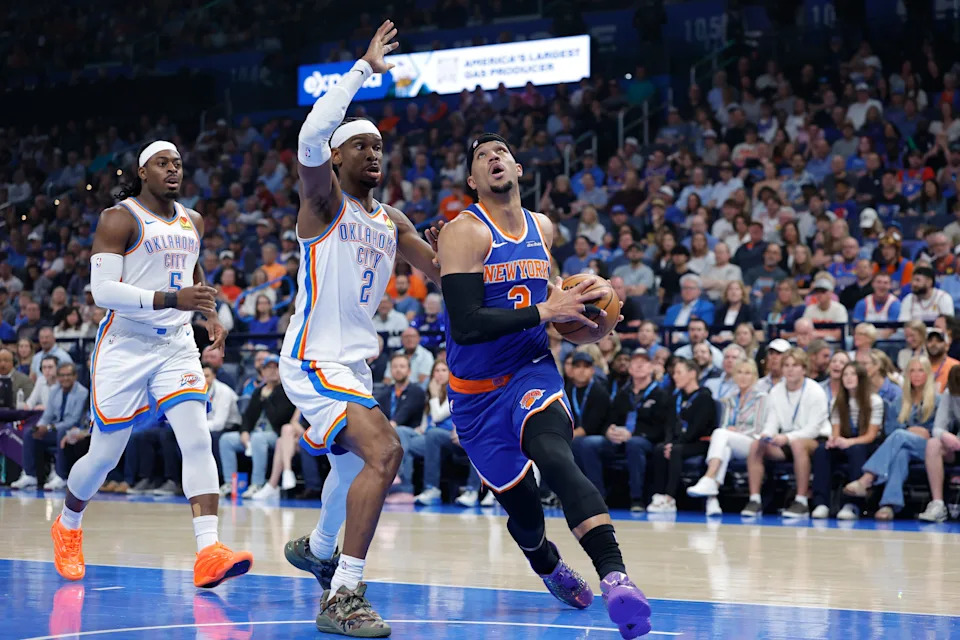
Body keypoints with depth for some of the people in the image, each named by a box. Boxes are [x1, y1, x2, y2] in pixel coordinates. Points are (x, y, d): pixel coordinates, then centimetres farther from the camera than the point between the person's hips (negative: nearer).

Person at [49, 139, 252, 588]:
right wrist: (171, 299, -31)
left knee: (197, 439, -16)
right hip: (124, 346, -4)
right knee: (105, 455, 4)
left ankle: (208, 553, -25)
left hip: (176, 345, 4)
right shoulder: (119, 219, -9)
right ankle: (67, 527, 35)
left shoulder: (193, 222, 11)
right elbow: (102, 290, -20)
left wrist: (211, 313, 12)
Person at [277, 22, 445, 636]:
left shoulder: (392, 221, 12)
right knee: (384, 451, -27)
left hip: (354, 362, 9)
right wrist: (364, 68, -26)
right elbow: (312, 136, -29)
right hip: (315, 360, -9)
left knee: (357, 459, 30)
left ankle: (317, 547, 59)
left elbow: (444, 272, 14)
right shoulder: (324, 201, -10)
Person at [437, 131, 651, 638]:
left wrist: (580, 315, 6)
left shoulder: (543, 229, 6)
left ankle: (614, 576, -47)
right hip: (477, 391, -2)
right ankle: (548, 568, 44)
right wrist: (545, 311, -26)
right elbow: (464, 325, -24)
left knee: (554, 456, -31)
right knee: (520, 504, 7)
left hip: (532, 371, 2)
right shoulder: (464, 233, -14)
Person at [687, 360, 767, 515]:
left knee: (720, 434, -33)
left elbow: (758, 429, -1)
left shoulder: (760, 397, 6)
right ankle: (712, 499, -53)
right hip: (730, 444, 3)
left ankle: (708, 480, -49)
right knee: (725, 448, -36)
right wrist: (728, 430, -5)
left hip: (752, 444, -3)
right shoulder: (730, 400, 22)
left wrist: (736, 431, -10)